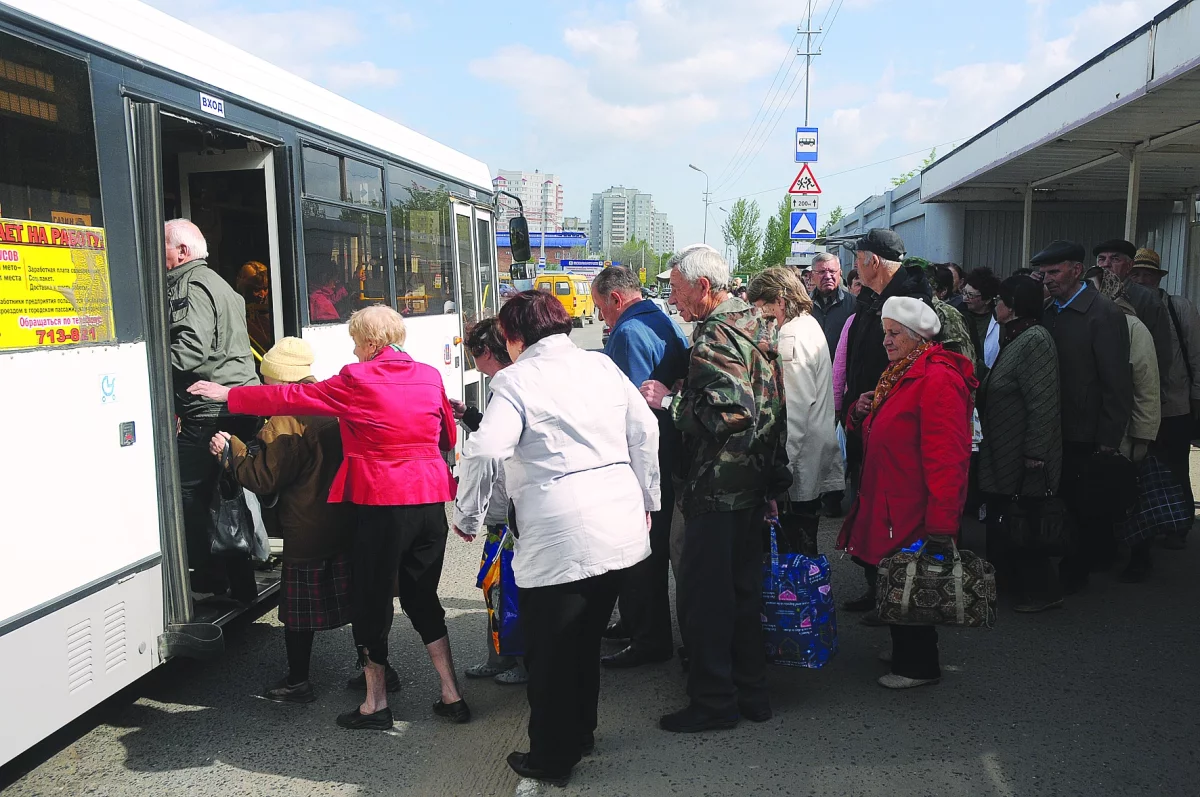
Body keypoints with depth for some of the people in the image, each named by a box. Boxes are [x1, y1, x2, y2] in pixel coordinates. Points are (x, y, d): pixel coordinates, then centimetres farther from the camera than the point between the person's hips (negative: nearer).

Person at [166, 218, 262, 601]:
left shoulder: (190, 286, -9)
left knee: (187, 492, -2)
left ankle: (209, 579, 3)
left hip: (209, 409, -10)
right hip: (242, 406, 10)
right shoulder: (216, 282, 23)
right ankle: (240, 583, 21)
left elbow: (190, 348, -23)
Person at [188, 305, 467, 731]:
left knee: (372, 600, 9)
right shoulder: (430, 376, 6)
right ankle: (452, 696, 18)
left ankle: (376, 704, 19)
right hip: (430, 499, 6)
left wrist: (227, 394, 7)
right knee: (422, 597, 17)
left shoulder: (359, 380, -9)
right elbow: (448, 437, 17)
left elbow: (291, 397, -3)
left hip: (383, 503, -6)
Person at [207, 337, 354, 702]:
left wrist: (229, 450, -1)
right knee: (355, 599, 16)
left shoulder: (285, 422, -19)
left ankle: (297, 682, 18)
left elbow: (263, 479, -15)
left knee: (299, 609, 7)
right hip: (345, 524, 7)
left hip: (306, 531, -7)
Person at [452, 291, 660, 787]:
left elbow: (486, 451, -20)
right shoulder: (601, 365, 10)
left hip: (560, 538, -7)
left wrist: (469, 517, -6)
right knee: (586, 638, 23)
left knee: (549, 652, 11)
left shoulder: (516, 379, -7)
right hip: (622, 527, 7)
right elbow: (645, 430, 12)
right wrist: (646, 500, 21)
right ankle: (580, 732, 40)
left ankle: (551, 758, 26)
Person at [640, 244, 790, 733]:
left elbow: (725, 413, -30)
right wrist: (773, 481, 23)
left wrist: (669, 402, -16)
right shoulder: (755, 323, 14)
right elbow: (767, 403, 19)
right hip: (754, 485, 10)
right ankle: (751, 691, 30)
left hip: (717, 490, -10)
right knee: (742, 589, 18)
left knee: (702, 597, 1)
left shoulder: (714, 337, -18)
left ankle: (714, 701, 12)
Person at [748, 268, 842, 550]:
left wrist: (782, 466, -19)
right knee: (804, 539, 19)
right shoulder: (809, 324, 14)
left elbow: (797, 405, -21)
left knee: (795, 542, -1)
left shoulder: (792, 337, -17)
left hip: (801, 463, -10)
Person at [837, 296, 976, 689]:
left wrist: (941, 521, -27)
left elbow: (946, 457, -24)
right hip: (887, 505, 10)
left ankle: (920, 666, 20)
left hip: (913, 511, -10)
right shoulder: (900, 374, 14)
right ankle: (905, 653, 35)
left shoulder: (938, 379, -18)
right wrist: (863, 413, 5)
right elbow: (883, 432, 27)